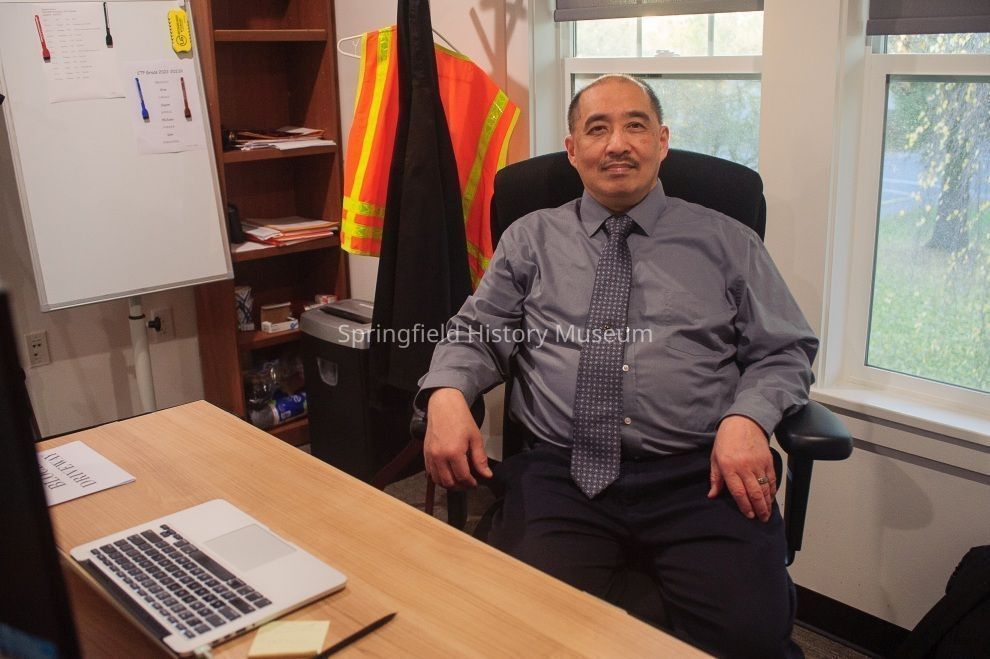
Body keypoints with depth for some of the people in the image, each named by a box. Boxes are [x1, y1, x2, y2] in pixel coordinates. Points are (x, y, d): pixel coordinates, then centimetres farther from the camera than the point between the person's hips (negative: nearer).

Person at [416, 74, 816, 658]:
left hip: (699, 477, 1)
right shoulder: (531, 239, 18)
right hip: (560, 475, 0)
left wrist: (746, 418, -8)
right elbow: (476, 334, 15)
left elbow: (786, 351, 14)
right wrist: (447, 395, -9)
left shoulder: (726, 242, 15)